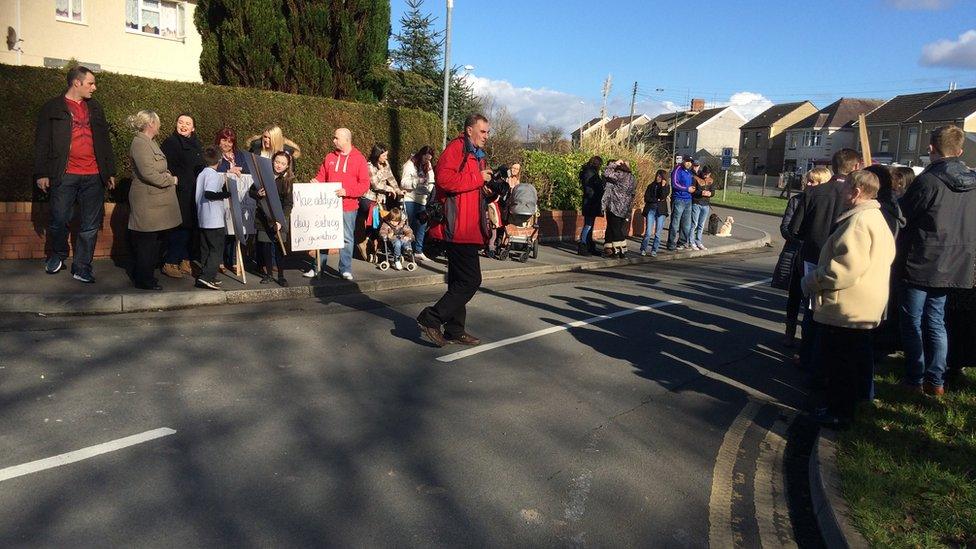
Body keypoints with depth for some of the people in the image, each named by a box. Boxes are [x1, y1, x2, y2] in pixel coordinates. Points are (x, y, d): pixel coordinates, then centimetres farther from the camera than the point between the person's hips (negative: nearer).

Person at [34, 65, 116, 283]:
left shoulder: (94, 108, 16)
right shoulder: (52, 108, 4)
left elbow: (104, 140, 18)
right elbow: (42, 143, 1)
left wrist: (110, 171, 13)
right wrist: (41, 173, -5)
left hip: (93, 176, 3)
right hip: (65, 176, -3)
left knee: (90, 226, 3)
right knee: (59, 220, -1)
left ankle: (82, 267, 12)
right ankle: (58, 255, 25)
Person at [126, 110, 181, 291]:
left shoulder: (151, 142, 16)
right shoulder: (140, 143, -16)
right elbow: (148, 173, -24)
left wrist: (168, 176, 3)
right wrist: (171, 180, -12)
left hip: (155, 201, 10)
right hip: (147, 202, -10)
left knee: (153, 240, 15)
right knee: (146, 242, -2)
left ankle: (146, 275, 25)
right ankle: (143, 280, 6)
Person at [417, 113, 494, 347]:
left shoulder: (476, 154, 22)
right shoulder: (456, 148, -10)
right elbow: (445, 178, -27)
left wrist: (486, 190, 11)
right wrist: (478, 178, -18)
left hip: (468, 229, 11)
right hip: (457, 227, -11)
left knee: (460, 280, 14)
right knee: (470, 280, -11)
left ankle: (454, 330, 23)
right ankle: (430, 319, -4)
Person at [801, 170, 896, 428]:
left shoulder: (859, 220, -21)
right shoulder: (876, 218, 14)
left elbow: (846, 267, -28)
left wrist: (812, 281, -16)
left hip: (845, 308, -10)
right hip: (864, 307, 10)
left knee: (837, 363, 1)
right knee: (856, 357, 23)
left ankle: (839, 412, 10)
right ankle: (858, 397, 37)